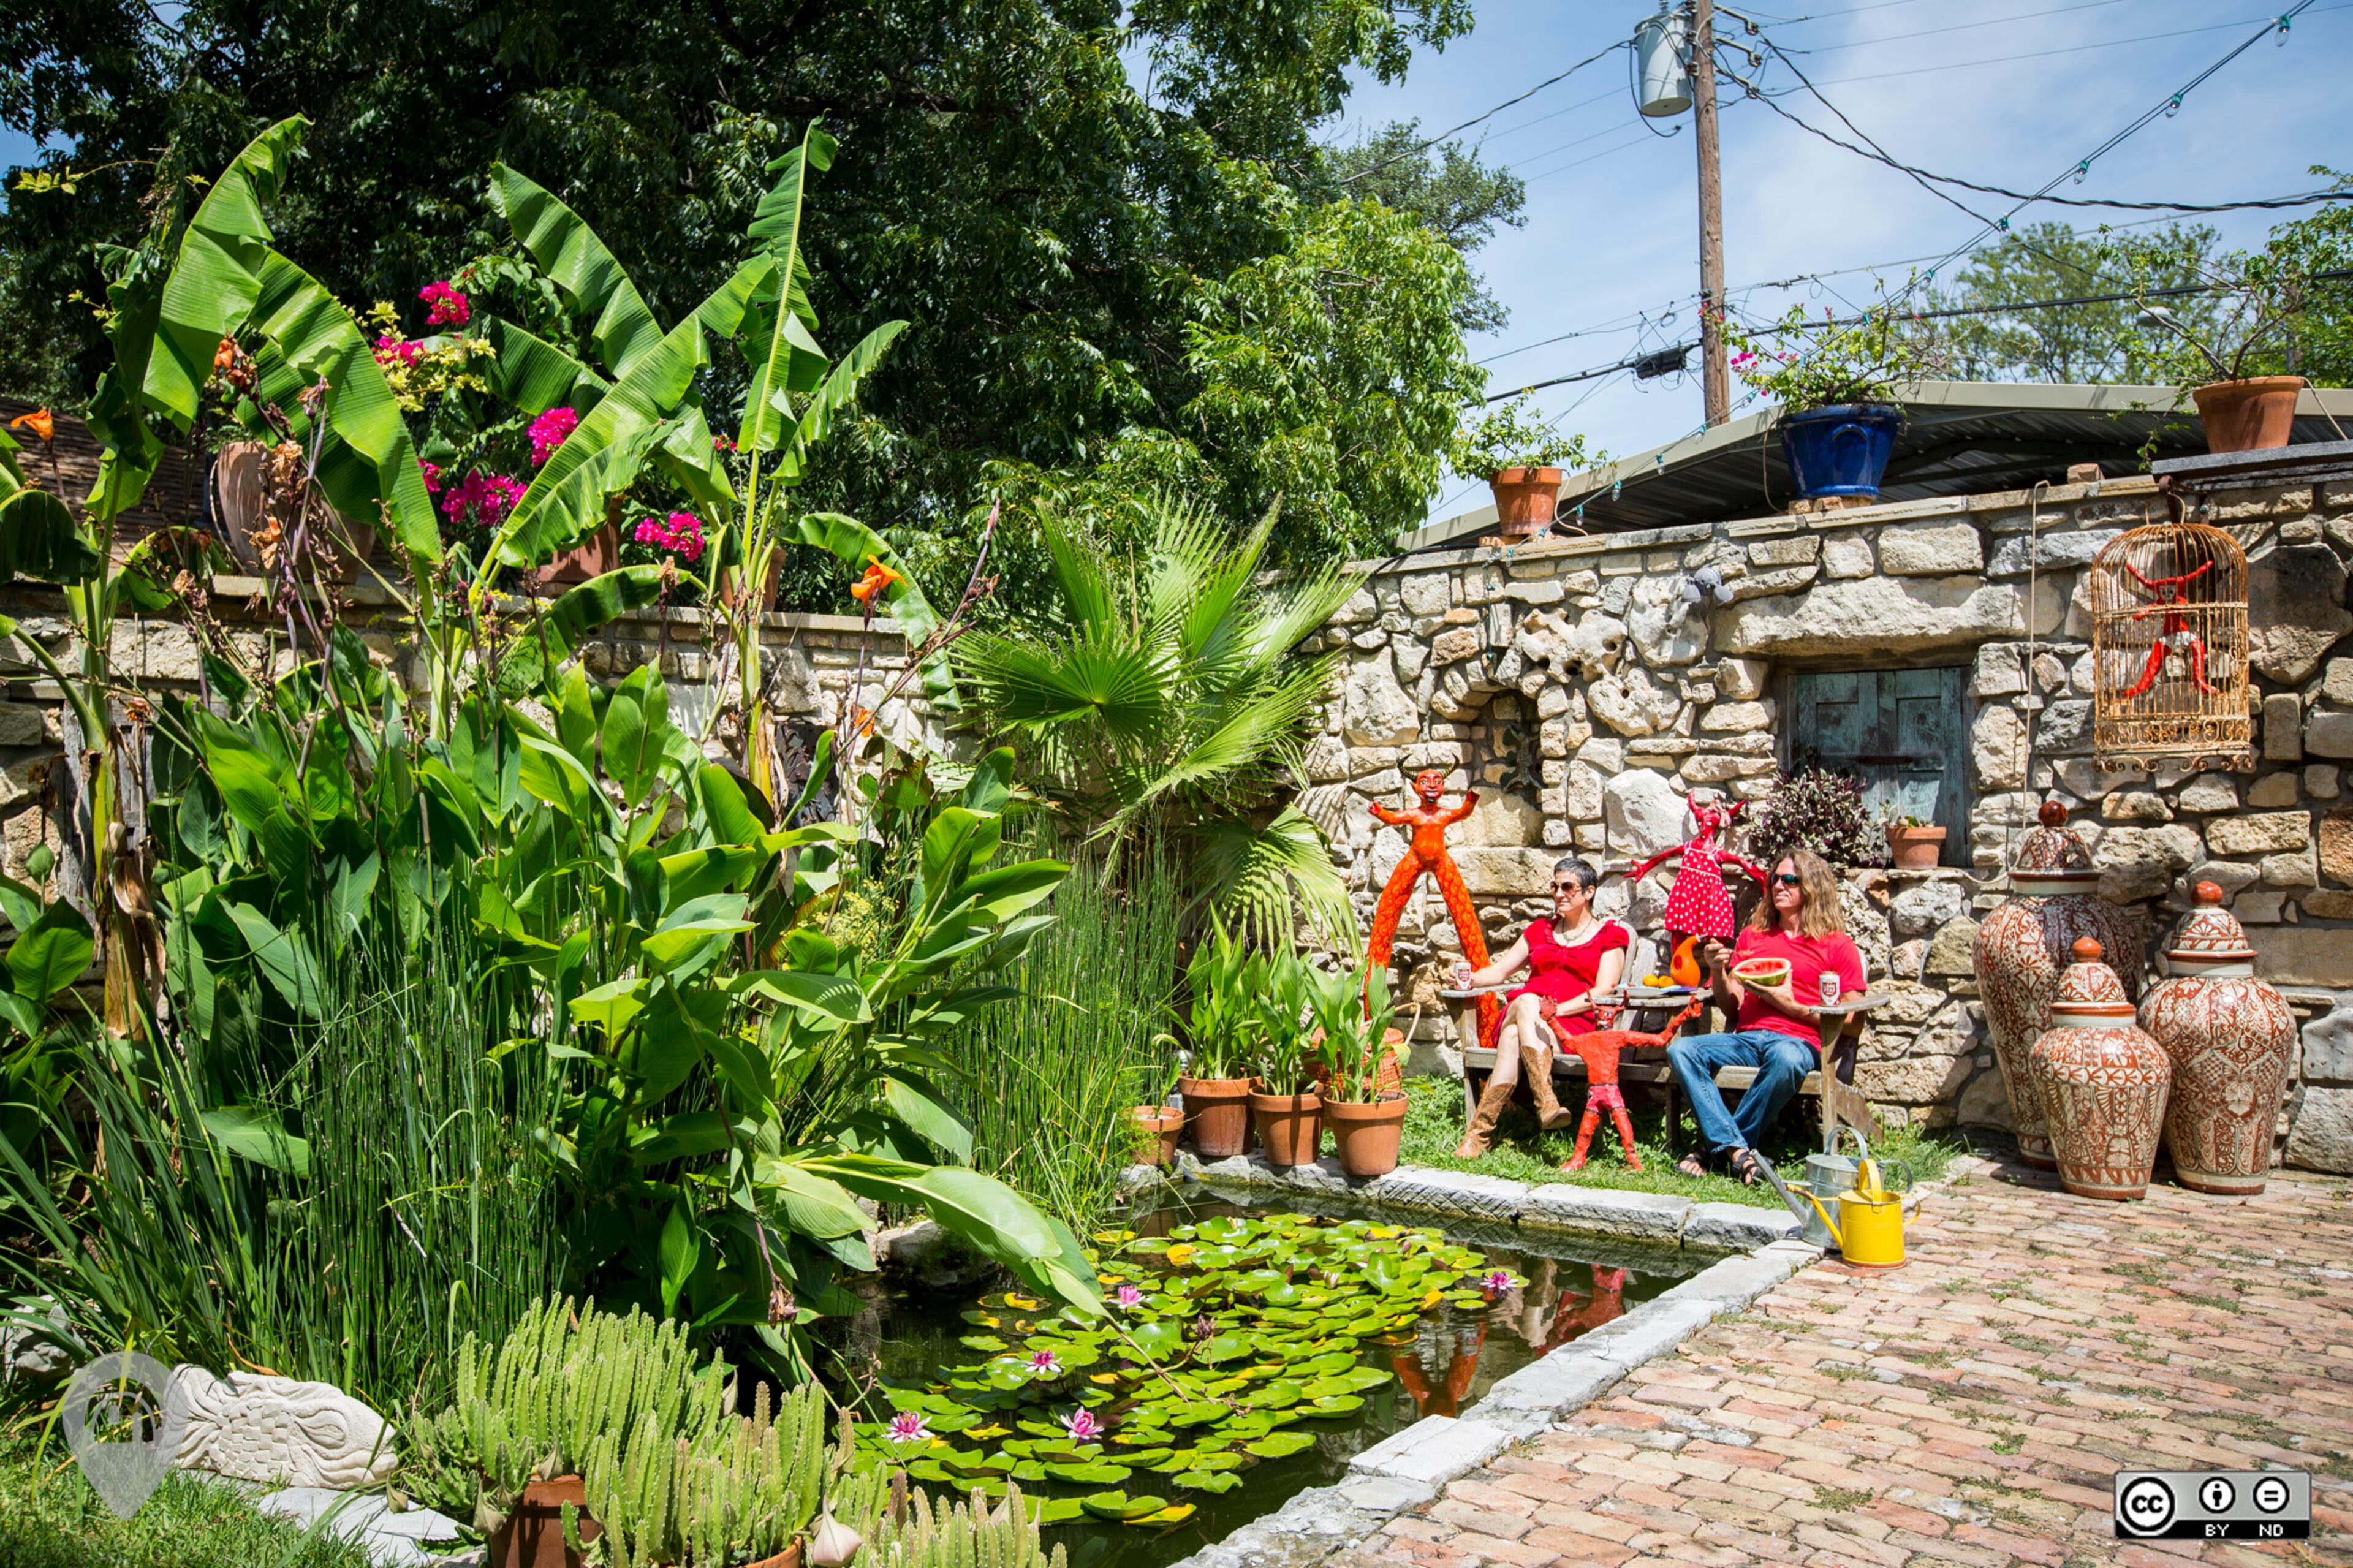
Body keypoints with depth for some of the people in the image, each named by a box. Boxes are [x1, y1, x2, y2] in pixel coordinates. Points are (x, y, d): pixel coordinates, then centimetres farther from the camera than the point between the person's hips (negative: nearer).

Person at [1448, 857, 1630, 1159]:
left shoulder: (1611, 936, 13)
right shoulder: (1540, 930, 28)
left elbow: (1604, 992, -1)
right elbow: (1500, 969, 23)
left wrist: (1557, 1009, -16)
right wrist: (1472, 978, 0)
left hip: (1574, 1023, -3)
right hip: (1521, 1013, 3)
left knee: (1515, 1037, -36)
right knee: (1525, 1001, -37)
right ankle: (1547, 1104, -50)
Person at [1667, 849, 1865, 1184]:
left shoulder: (1838, 946, 10)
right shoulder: (1753, 935, 23)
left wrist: (1790, 1005, -8)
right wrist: (1718, 972, 1)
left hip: (1798, 1041, -4)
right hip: (1746, 1039, 4)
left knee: (1786, 1059, -40)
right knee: (1680, 1050, -25)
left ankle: (1717, 1146, -27)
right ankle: (1739, 1151, -34)